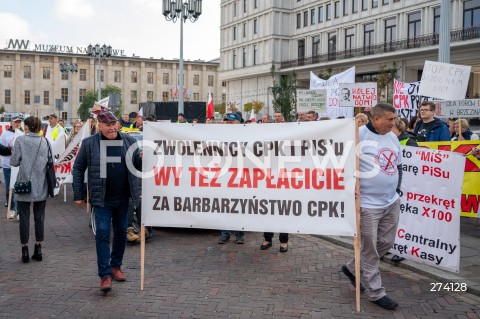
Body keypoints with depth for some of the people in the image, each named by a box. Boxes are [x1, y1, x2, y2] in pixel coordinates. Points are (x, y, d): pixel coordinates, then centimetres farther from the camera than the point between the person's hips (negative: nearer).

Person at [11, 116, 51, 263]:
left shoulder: (20, 140, -8)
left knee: (24, 218, 6)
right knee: (39, 218, 10)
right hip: (41, 186, 3)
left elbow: (14, 162, -6)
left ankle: (25, 251, 10)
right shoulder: (45, 142, 1)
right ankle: (38, 250, 14)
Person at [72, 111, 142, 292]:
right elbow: (78, 169, 4)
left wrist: (143, 160, -14)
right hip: (101, 198, -3)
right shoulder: (89, 143, -2)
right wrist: (78, 195, 1)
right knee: (102, 233, -8)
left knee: (121, 233, 13)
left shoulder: (129, 142, 3)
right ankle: (105, 274, -2)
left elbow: (138, 166, 11)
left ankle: (116, 266, 31)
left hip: (123, 198, 3)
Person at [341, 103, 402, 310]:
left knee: (386, 242, 16)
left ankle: (351, 268, 34)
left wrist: (396, 189, 14)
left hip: (392, 202, 8)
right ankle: (376, 293, 17)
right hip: (368, 204, -8)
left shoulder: (392, 137, 9)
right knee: (370, 250, 3)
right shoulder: (359, 135, -15)